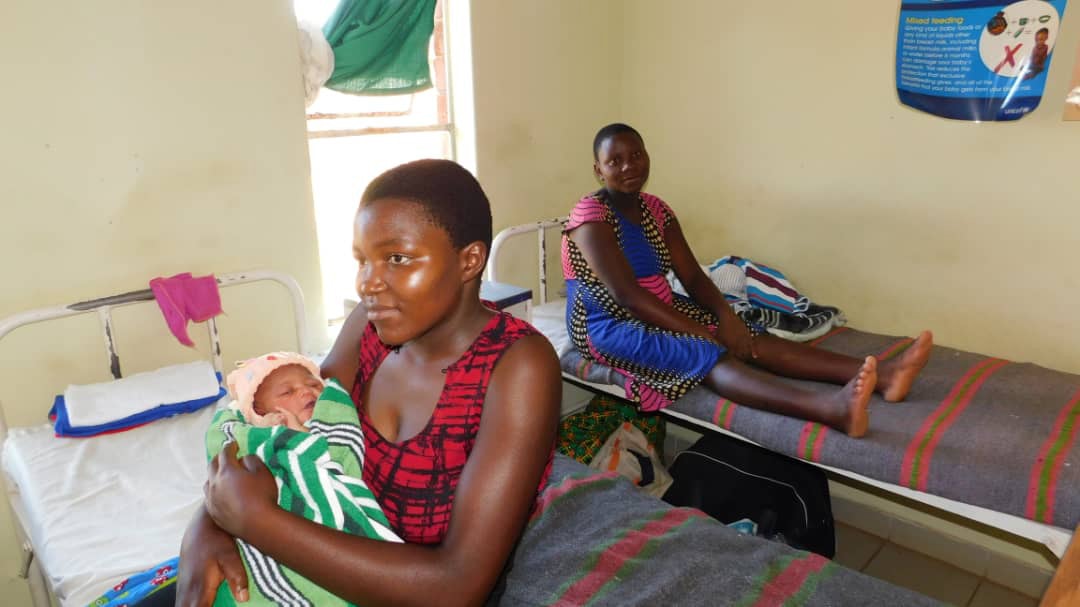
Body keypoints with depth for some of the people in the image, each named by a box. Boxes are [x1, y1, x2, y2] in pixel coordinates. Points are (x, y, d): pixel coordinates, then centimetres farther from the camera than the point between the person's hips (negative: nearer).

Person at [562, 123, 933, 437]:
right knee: (707, 355, -32)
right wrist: (698, 331, -25)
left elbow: (692, 275, 3)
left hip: (659, 313, 7)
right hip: (606, 325, -7)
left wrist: (725, 316, -17)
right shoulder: (591, 216, -16)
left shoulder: (656, 210, 8)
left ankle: (881, 375, -29)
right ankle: (830, 408, -55)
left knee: (743, 339, -15)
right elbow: (626, 294, -24)